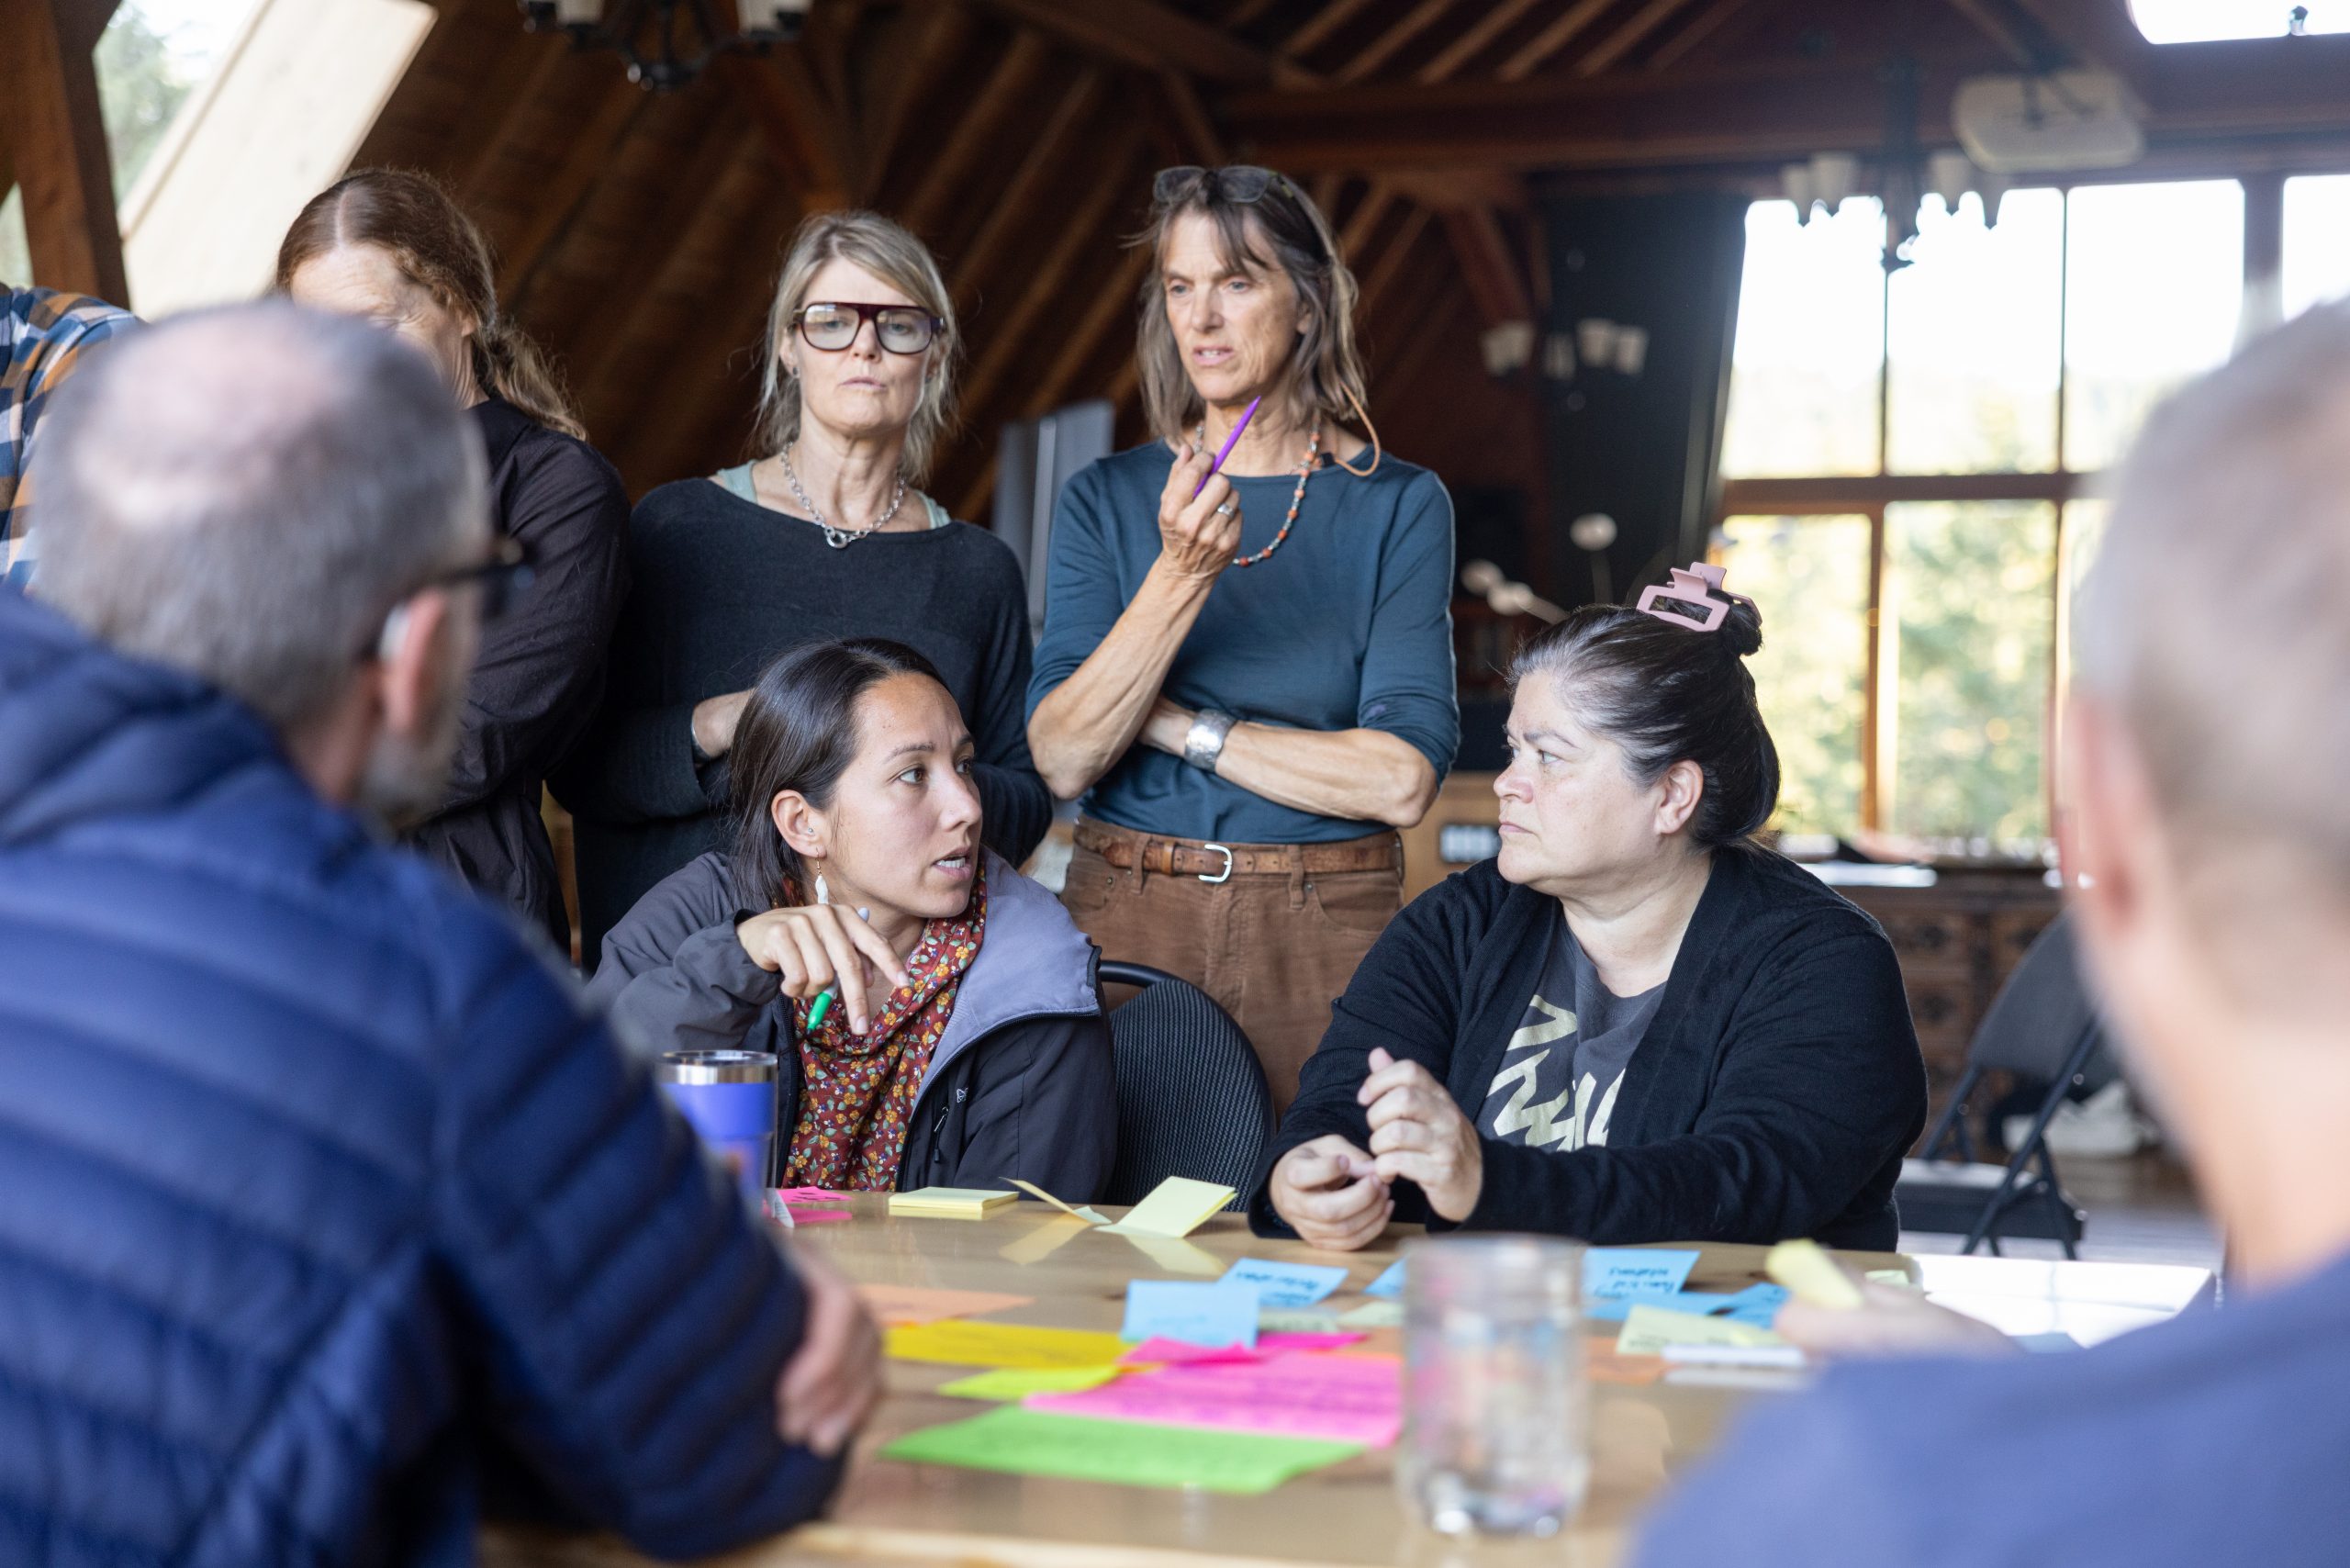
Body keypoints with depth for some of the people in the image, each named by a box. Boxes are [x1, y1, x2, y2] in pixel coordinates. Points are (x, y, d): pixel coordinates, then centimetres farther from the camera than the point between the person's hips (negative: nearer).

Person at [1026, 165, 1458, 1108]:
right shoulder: (1105, 499, 4)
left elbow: (1402, 780, -11)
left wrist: (1176, 724, -8)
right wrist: (1181, 576, -19)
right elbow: (1061, 760, -8)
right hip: (1123, 920, 1)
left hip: (1325, 929, -1)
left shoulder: (1397, 505, -1)